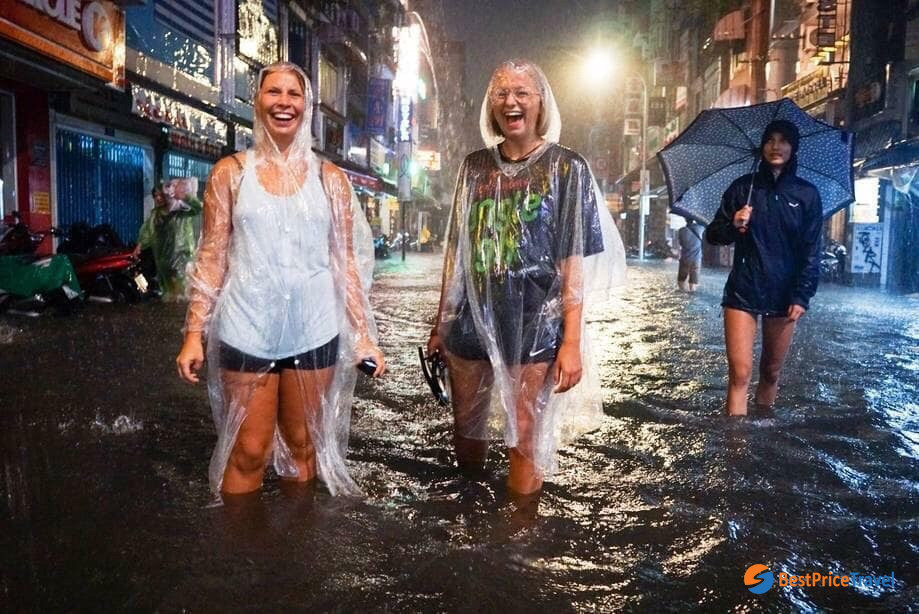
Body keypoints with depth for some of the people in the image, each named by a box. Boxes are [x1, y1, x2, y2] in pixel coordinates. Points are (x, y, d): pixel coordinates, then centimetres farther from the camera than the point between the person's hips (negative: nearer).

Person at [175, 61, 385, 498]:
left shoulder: (329, 178, 5)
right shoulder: (231, 172, 3)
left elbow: (347, 261, 6)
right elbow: (211, 258, 3)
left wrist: (364, 334, 2)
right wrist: (194, 333, -3)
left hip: (314, 331, 1)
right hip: (247, 330, -1)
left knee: (304, 446, 13)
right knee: (247, 452, 4)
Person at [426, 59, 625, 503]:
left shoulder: (566, 168, -1)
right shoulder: (475, 166, 8)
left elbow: (574, 262, -6)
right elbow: (456, 251, 11)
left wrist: (572, 342, -12)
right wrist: (441, 324, 10)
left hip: (534, 325, -4)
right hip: (471, 320, 4)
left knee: (525, 441, 3)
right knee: (466, 429, 16)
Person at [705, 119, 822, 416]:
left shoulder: (807, 194, 3)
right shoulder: (742, 187, 4)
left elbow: (812, 250, 2)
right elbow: (713, 235, 6)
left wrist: (802, 296, -7)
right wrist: (732, 226, -15)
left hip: (783, 295, 1)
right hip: (743, 292, -1)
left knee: (771, 372, 10)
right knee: (740, 373, -8)